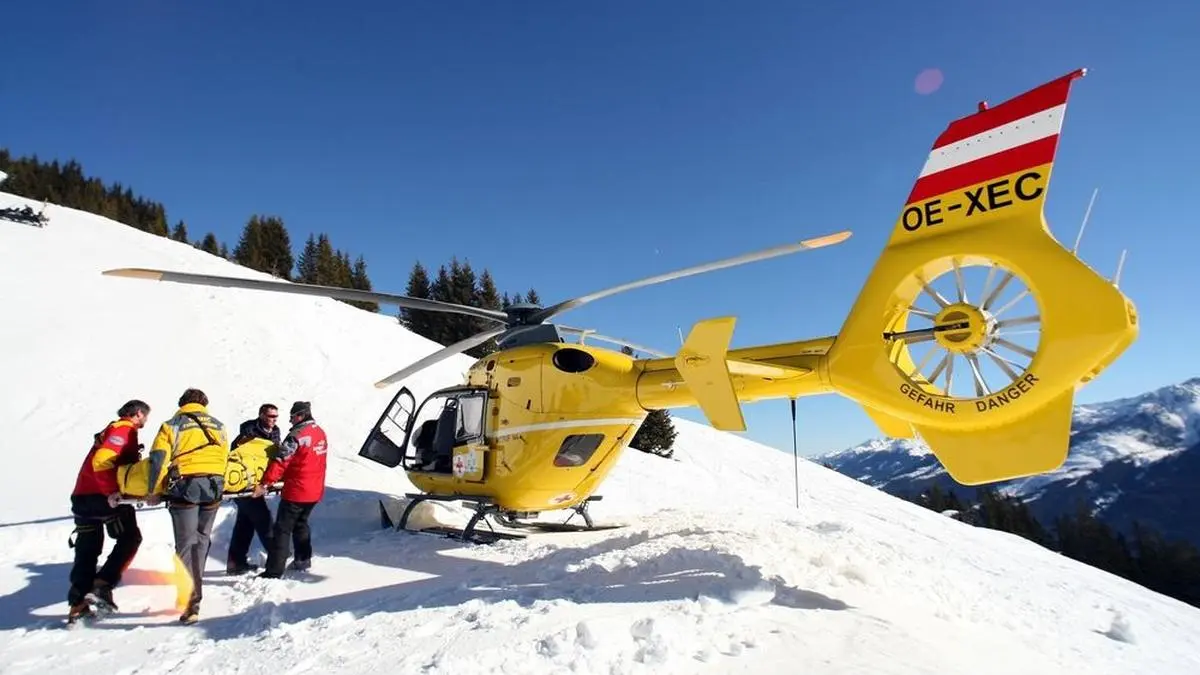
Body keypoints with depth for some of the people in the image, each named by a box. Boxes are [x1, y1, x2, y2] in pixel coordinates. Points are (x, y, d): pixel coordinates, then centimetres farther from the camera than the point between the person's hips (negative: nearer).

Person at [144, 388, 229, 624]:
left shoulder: (172, 425, 10)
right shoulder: (218, 426, 19)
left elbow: (158, 459, -1)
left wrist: (154, 492, 4)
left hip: (185, 485, -3)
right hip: (214, 484, 3)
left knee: (186, 543, -1)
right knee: (202, 539, 17)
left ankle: (190, 603, -9)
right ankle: (192, 588, 26)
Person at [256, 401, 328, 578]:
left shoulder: (297, 435, -17)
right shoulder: (321, 433, 9)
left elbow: (281, 461, -22)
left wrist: (264, 483, -19)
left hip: (296, 491, -8)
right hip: (315, 490, 8)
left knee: (282, 529, -2)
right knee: (301, 523, 25)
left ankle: (274, 571, -1)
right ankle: (303, 559, 33)